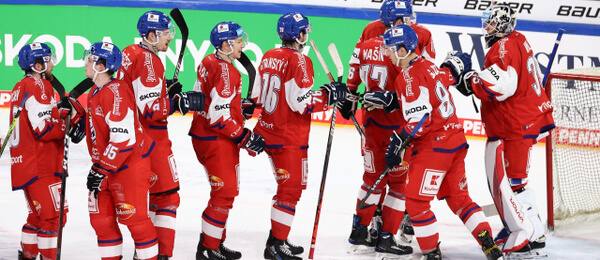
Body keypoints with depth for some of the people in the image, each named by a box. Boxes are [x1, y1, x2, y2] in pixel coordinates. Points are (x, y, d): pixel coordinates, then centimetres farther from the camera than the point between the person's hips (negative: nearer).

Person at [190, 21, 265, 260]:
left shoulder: (209, 63, 9)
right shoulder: (225, 72, -21)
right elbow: (219, 117, -25)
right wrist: (245, 139, -17)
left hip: (204, 135, 10)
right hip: (217, 141, -10)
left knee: (226, 191, 18)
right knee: (224, 193, -4)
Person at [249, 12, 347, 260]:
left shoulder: (268, 57, 8)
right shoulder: (299, 61, -17)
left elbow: (258, 96, 13)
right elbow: (302, 103, -22)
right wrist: (329, 95, -11)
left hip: (268, 131, 9)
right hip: (290, 137, -9)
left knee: (287, 186, 20)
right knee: (291, 188, -3)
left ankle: (276, 238, 25)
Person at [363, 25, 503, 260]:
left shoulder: (410, 75, -15)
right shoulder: (427, 66, 12)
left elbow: (419, 119, -22)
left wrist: (397, 143, -16)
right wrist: (389, 100, 14)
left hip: (434, 146, -10)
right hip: (455, 141, 10)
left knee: (415, 201, -3)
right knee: (458, 198, 15)